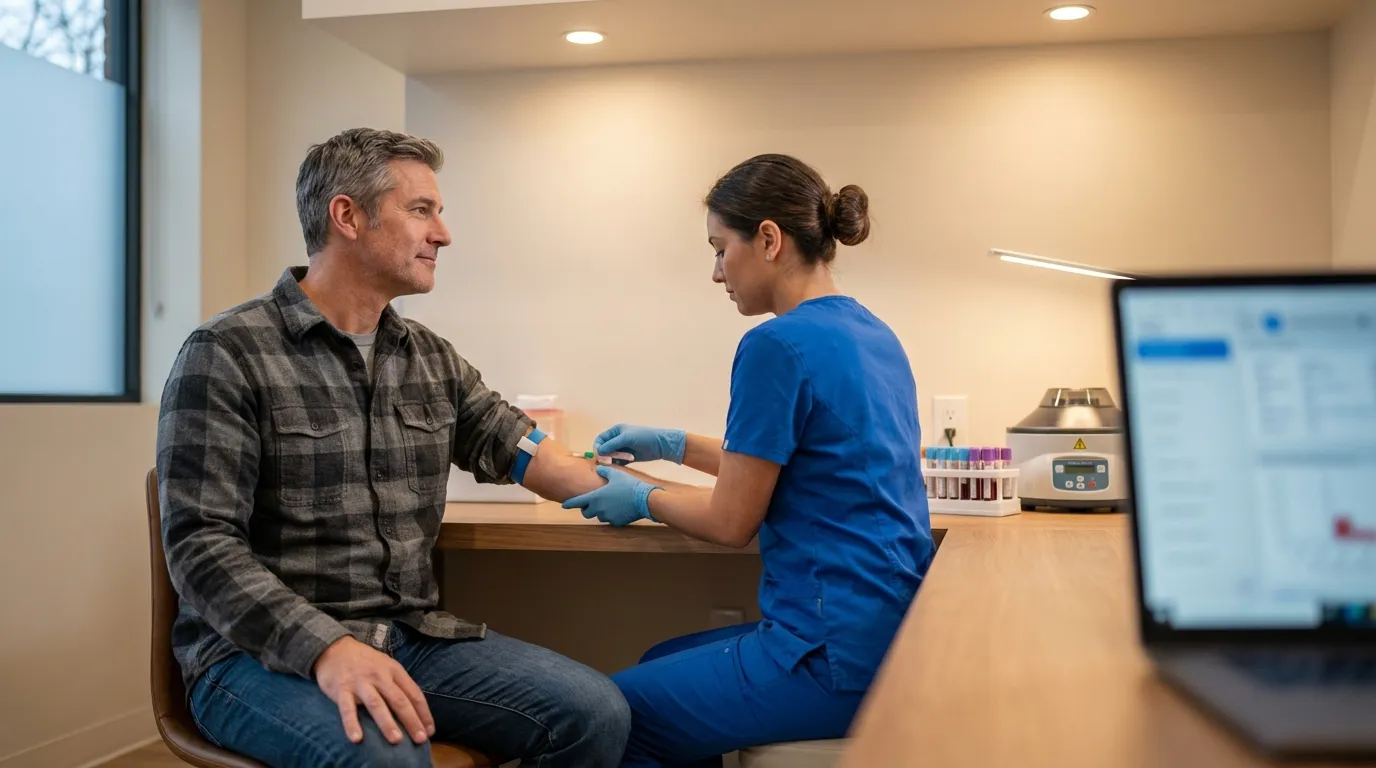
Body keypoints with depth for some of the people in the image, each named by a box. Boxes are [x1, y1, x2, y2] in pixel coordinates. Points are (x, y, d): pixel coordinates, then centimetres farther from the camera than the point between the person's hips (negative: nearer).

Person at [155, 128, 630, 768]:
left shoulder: (432, 360, 12)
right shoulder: (229, 355, -8)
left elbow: (528, 454, 10)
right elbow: (203, 543, -15)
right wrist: (326, 646, -29)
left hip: (411, 638, 7)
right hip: (263, 653, -6)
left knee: (596, 713, -12)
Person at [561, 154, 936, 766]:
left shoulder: (778, 345, -18)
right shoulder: (869, 332, 9)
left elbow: (731, 522, -11)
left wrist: (643, 498, 6)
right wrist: (674, 445, 23)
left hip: (839, 656, -9)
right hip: (890, 630, 9)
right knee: (658, 666, 25)